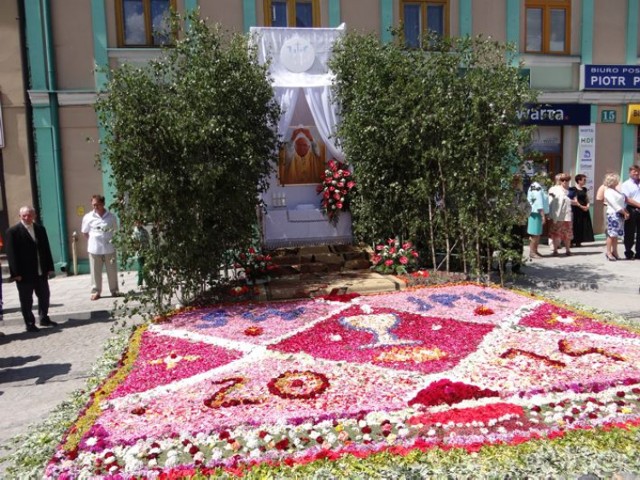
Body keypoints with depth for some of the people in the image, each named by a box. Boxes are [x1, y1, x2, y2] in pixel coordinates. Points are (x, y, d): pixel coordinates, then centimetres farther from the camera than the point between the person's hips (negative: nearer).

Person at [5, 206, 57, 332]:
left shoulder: (40, 229, 8)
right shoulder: (13, 231, -7)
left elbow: (46, 249, 10)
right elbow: (11, 253, -10)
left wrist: (49, 267, 5)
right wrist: (16, 273, -15)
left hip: (41, 271, 5)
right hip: (24, 273, -5)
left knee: (44, 296, 14)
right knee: (26, 300, 6)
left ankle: (44, 319, 29)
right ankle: (30, 324, 17)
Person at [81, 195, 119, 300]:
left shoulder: (111, 216, -1)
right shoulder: (88, 217, -2)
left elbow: (115, 230, 12)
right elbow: (85, 232, 9)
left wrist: (112, 240, 3)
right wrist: (94, 240, 3)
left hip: (109, 248, 1)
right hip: (94, 249, 0)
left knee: (112, 271, 8)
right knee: (95, 271, 4)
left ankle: (114, 290, 20)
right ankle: (96, 291, 15)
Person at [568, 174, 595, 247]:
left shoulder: (584, 189, 14)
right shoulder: (573, 189, -9)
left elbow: (587, 199, 16)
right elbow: (574, 201, -14)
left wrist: (588, 205, -2)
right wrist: (581, 207, -16)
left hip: (585, 210, 7)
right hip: (577, 210, -7)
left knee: (584, 226, 7)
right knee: (576, 226, -6)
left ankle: (579, 241, 13)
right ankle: (573, 241, 0)